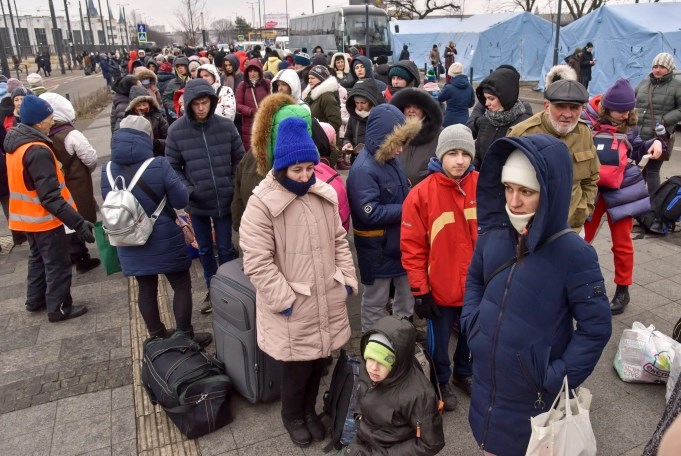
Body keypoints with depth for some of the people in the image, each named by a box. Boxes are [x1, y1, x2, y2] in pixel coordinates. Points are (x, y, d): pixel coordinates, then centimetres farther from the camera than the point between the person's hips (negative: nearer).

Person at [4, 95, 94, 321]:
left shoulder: (15, 143, 3)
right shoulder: (37, 151, -27)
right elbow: (51, 197, -31)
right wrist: (78, 222, -32)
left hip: (26, 216, 9)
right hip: (44, 219, -9)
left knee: (38, 258, 25)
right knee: (58, 264, 6)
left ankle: (35, 300, 39)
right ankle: (59, 308, 18)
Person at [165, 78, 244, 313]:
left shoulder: (226, 125, -7)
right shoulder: (176, 130, -9)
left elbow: (239, 159, 2)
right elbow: (172, 166, -1)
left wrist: (235, 186, -6)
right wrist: (187, 190, -14)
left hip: (224, 199, -1)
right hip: (197, 203, 1)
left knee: (225, 248, 12)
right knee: (204, 249, 17)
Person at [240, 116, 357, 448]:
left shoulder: (324, 196, 5)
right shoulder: (262, 203, -15)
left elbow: (339, 241, 14)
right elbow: (257, 262, -18)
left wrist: (347, 280, 5)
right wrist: (284, 299, -17)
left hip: (327, 302, 5)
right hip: (293, 308, -5)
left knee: (319, 361, 19)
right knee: (297, 366, 10)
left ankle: (309, 410, 46)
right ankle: (292, 415, 40)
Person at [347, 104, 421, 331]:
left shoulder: (390, 160, 1)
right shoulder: (363, 170, -25)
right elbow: (371, 213, -28)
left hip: (400, 243, 8)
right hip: (377, 249, -8)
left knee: (407, 294, 22)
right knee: (375, 301, 12)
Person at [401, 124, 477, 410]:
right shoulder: (422, 194, -16)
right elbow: (412, 248, -12)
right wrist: (420, 290, -10)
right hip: (441, 288, -3)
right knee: (439, 341, 18)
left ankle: (464, 373, 52)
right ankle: (441, 382, 45)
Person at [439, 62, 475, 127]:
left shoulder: (449, 88, -15)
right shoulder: (469, 87, 1)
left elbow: (440, 99, 4)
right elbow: (471, 103, 12)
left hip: (450, 121, -4)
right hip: (464, 121, 5)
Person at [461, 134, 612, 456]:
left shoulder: (573, 254, -22)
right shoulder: (492, 234, -9)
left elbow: (596, 326, -14)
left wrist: (559, 377, -14)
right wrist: (472, 323, -2)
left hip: (534, 393, -4)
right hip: (486, 377, 4)